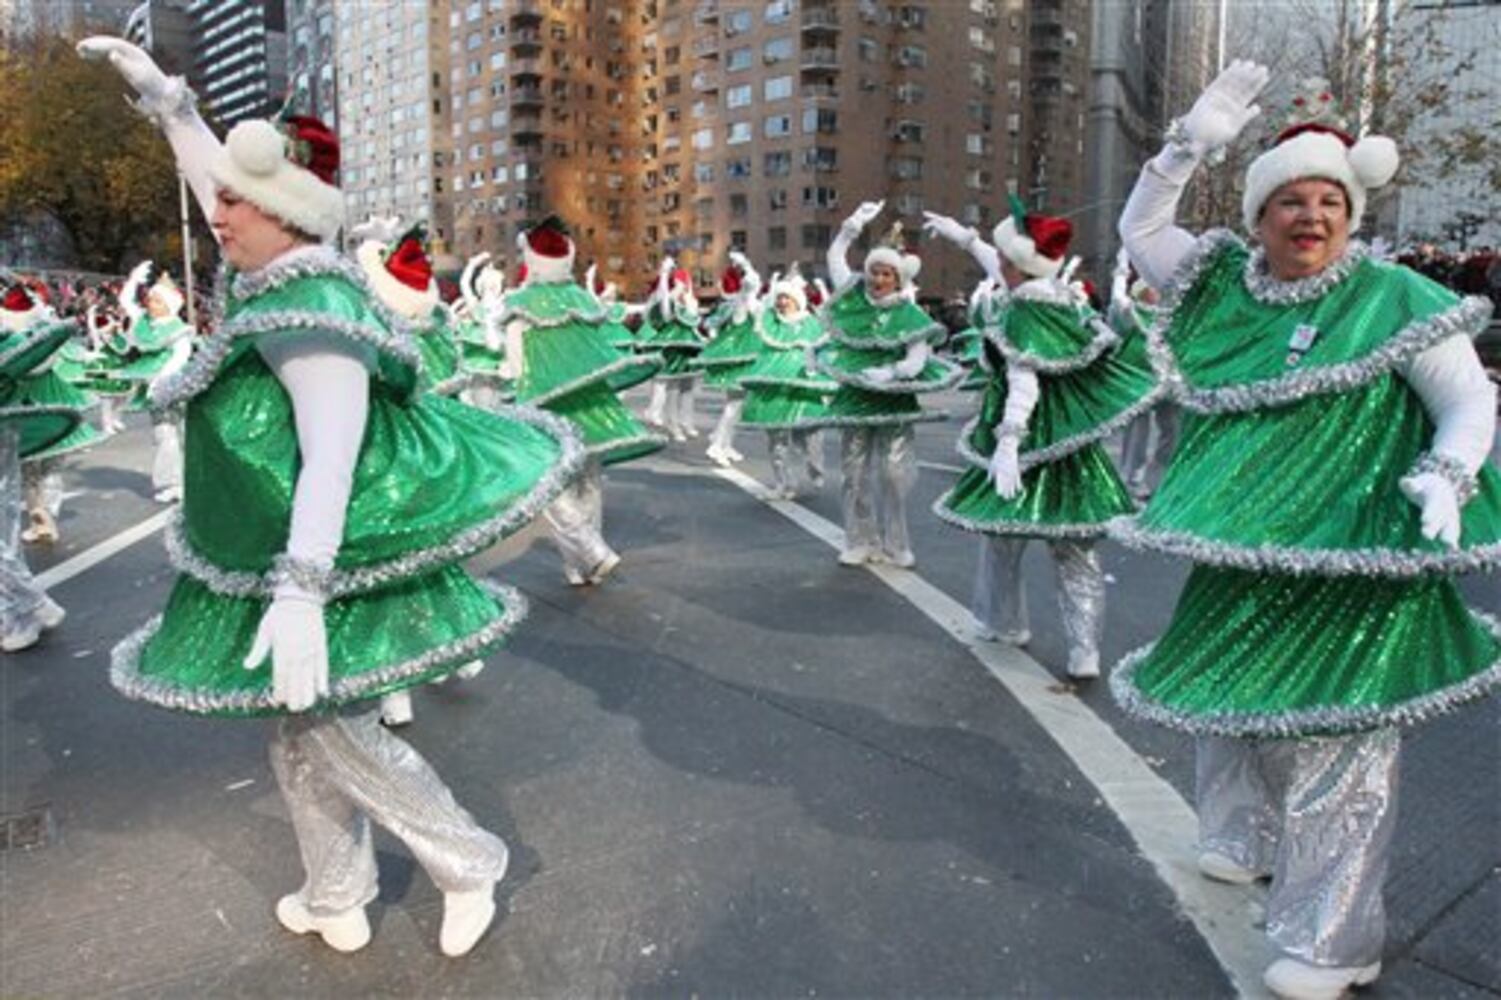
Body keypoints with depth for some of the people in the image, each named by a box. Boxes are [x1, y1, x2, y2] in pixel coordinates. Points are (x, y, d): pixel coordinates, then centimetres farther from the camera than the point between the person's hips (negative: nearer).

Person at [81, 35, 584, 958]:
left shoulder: (306, 311, -24)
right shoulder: (284, 276, 3)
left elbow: (331, 459, -33)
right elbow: (217, 175, 22)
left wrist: (299, 591, -38)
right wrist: (158, 91, 26)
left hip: (327, 555, -10)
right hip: (288, 548, 10)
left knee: (327, 732, 1)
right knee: (302, 730, 18)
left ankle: (470, 865, 20)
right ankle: (339, 901, 35)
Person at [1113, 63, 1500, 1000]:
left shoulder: (1396, 300, -7)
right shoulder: (1226, 283, 5)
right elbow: (1139, 228, 11)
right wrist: (1194, 141, -2)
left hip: (1348, 564, -6)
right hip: (1241, 553, 6)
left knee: (1329, 739, -1)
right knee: (1227, 698, 22)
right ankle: (1247, 841, 48)